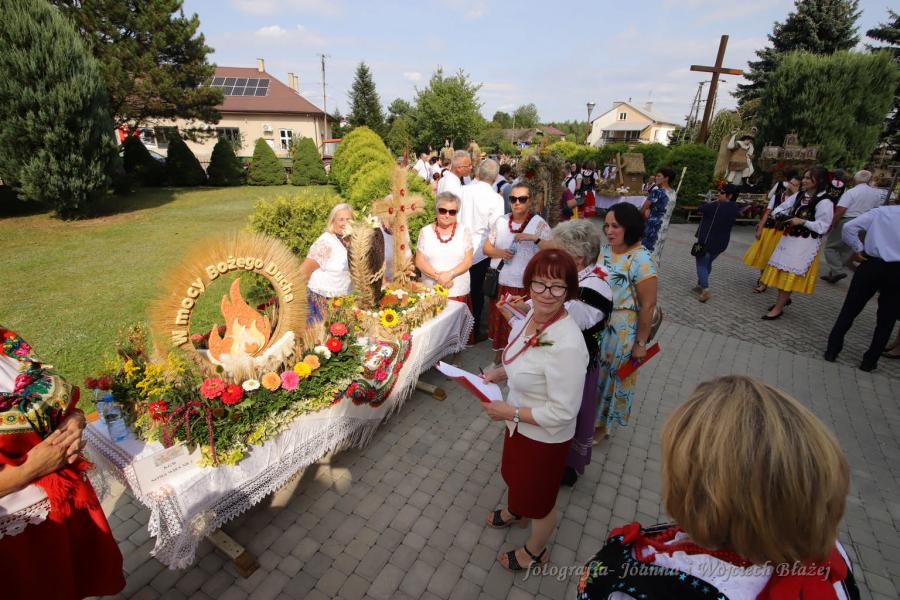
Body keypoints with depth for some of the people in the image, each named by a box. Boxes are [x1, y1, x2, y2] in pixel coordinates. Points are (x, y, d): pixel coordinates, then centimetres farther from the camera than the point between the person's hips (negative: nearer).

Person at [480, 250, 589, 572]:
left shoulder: (567, 346, -37)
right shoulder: (531, 316, -11)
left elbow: (563, 412, -29)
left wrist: (511, 413, -24)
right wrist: (500, 372, -6)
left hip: (545, 437, -7)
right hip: (519, 424, 8)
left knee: (538, 498, 22)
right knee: (516, 475, 34)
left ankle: (534, 551, 53)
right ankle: (516, 511, 67)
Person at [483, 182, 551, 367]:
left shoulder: (539, 224, -7)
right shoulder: (501, 221, 5)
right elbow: (486, 248, 10)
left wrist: (535, 239, -27)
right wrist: (499, 252, -11)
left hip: (526, 286, -4)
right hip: (501, 282, 4)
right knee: (499, 322, 16)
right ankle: (497, 359, 37)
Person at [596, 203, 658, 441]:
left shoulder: (640, 260, -22)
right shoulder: (604, 249, -1)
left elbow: (648, 305, -18)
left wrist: (641, 342, -14)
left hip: (622, 331, -6)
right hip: (596, 325, 6)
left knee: (613, 375, 14)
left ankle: (603, 423, 37)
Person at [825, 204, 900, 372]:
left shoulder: (880, 211, 0)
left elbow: (849, 227, -10)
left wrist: (857, 249, -2)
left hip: (871, 264, 0)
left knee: (849, 310, 9)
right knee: (886, 319, 12)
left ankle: (832, 350, 10)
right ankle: (869, 361, 15)